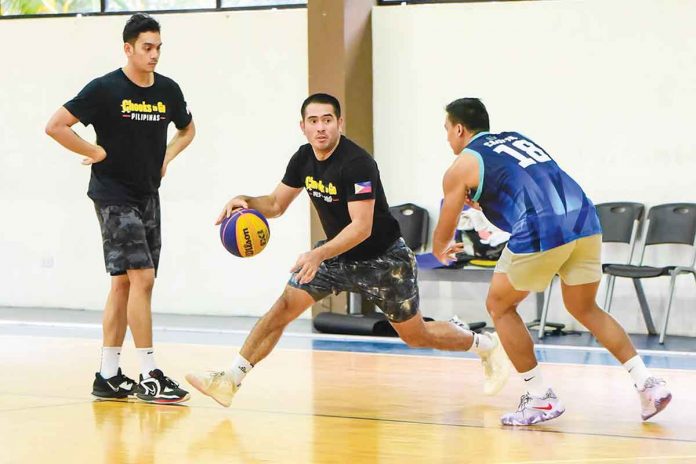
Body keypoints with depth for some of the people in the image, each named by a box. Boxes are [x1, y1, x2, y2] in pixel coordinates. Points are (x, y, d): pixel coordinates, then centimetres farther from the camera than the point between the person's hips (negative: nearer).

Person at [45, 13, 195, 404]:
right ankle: (149, 376, -11)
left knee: (124, 284, 8)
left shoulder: (168, 90, 5)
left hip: (148, 196, 6)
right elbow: (55, 126, -13)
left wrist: (167, 156, 8)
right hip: (114, 195, -6)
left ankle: (108, 376, 14)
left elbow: (188, 129, 25)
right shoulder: (104, 89, -11)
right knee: (141, 277, -14)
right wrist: (96, 153, -11)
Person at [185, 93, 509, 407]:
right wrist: (245, 202, -15)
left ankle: (485, 345, 29)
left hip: (382, 259, -6)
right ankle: (230, 380, -10)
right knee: (285, 306, -9)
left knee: (417, 336, 5)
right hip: (337, 254, 6)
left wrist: (319, 255, -44)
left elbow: (362, 227, -32)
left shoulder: (357, 163, -28)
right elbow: (276, 204, 6)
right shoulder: (303, 159, -4)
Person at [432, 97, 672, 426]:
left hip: (542, 233, -6)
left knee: (499, 306, 17)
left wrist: (441, 251, 44)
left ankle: (540, 398, 13)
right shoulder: (515, 138, 29)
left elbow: (442, 236, 22)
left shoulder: (461, 167, 13)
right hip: (585, 220, 6)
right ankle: (647, 383, 11)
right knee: (584, 309, 23)